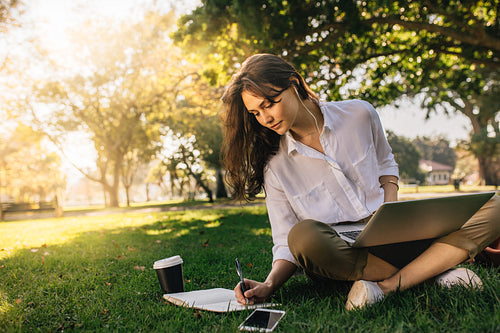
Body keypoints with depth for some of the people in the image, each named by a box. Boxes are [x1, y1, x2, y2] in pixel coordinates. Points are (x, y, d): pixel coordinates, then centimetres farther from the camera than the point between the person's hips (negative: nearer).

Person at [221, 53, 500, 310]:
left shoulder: (359, 114, 1)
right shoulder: (275, 165, -4)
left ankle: (386, 285, -28)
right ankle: (436, 269, -23)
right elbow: (287, 245, -2)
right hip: (339, 253, -2)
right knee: (303, 234, -38)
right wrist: (269, 285, -21)